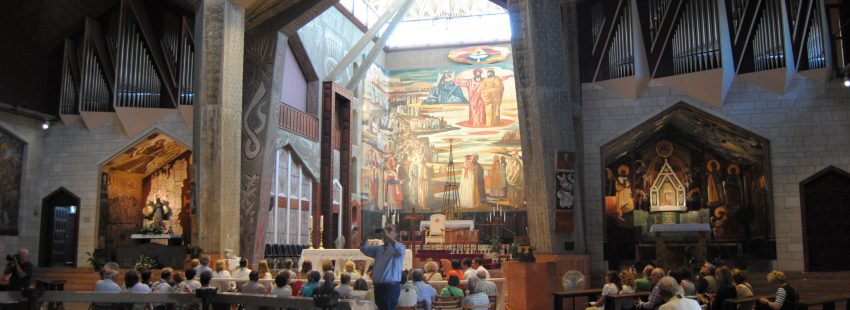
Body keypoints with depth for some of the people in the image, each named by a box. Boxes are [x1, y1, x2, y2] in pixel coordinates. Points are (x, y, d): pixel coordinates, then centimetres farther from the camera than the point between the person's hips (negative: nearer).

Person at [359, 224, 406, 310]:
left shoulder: (399, 247, -2)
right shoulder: (379, 248, 18)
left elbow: (400, 250, -26)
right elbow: (363, 249, 13)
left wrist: (388, 236, -23)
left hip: (391, 286, -6)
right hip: (378, 286, 7)